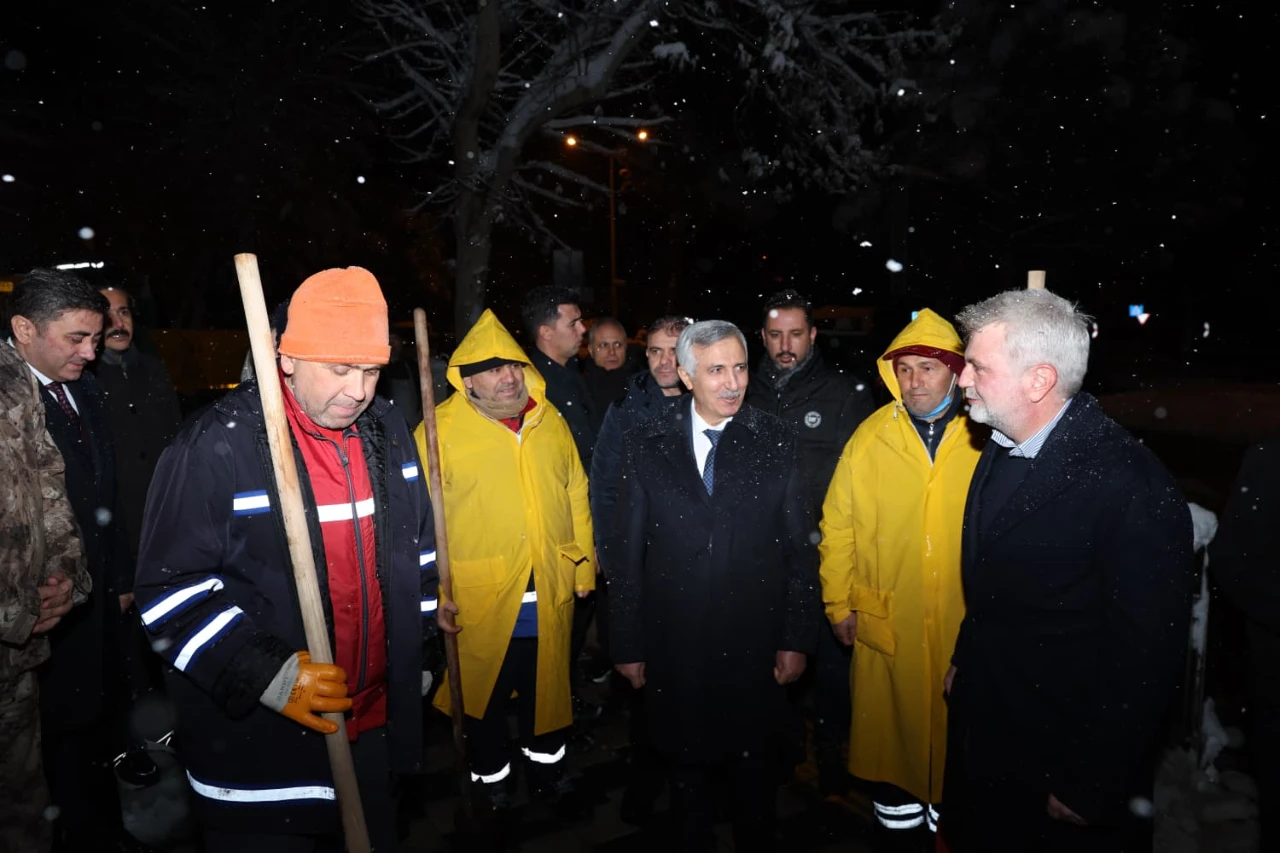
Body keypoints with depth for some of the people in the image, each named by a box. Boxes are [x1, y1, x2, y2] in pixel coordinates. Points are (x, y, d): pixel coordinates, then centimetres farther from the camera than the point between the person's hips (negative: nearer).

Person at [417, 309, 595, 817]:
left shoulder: (551, 421, 5)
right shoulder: (440, 428, -8)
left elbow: (576, 493, 10)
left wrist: (583, 564, 8)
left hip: (552, 593, 4)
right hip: (481, 598, -3)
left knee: (548, 687, 19)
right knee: (486, 695, 14)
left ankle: (548, 774, 42)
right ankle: (492, 784, 38)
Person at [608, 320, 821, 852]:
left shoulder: (776, 442, -3)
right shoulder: (646, 445, -4)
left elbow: (799, 548, -1)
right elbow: (626, 554, -2)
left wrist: (797, 639, -3)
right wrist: (627, 645, -1)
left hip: (755, 648, 0)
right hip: (674, 648, 1)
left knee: (754, 769, 17)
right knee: (686, 766, 19)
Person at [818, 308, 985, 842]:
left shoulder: (988, 438, -4)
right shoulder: (870, 438, -4)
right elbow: (838, 527, 0)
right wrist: (839, 604, 1)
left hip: (968, 627, 0)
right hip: (885, 625, 0)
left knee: (957, 737, 16)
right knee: (889, 731, 14)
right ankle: (899, 823, 37)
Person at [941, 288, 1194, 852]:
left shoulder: (1133, 489, -27)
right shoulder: (1001, 446, -3)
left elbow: (1144, 660, -22)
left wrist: (1090, 789, -16)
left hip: (1063, 758, -7)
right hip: (982, 726, 7)